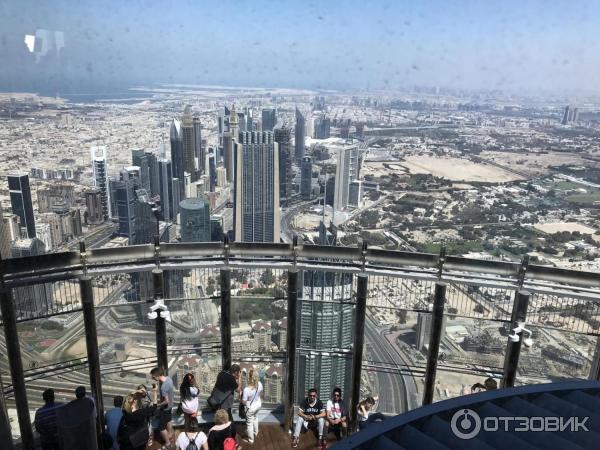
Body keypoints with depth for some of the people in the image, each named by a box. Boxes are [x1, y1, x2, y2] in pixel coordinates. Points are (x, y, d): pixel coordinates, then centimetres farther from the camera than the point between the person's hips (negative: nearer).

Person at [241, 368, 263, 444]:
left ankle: (251, 439, 40)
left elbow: (244, 402, -26)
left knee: (249, 423, 20)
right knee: (255, 418, 33)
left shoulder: (246, 389, -39)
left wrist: (241, 395, -8)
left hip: (251, 408, -5)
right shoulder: (260, 384, -24)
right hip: (258, 404, 5)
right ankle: (255, 433, 57)